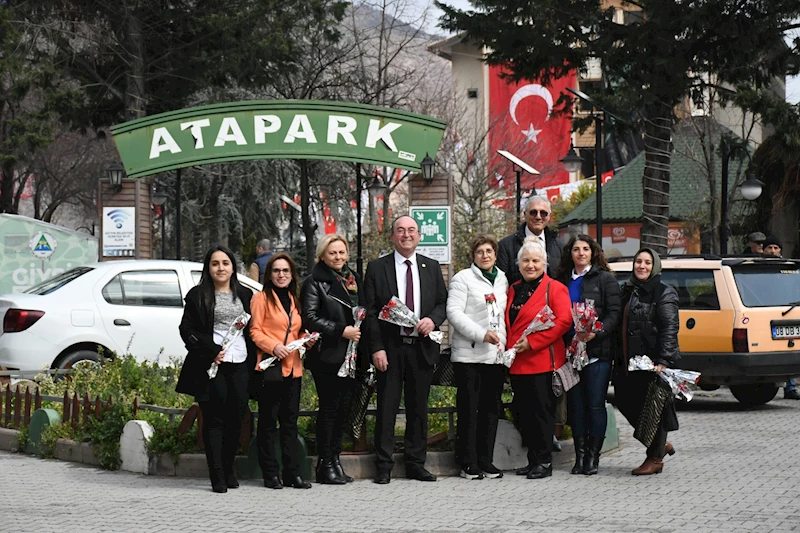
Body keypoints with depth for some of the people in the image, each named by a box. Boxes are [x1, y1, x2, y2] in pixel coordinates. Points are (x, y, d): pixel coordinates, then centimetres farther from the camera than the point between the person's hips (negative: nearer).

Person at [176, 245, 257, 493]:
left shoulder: (245, 295, 16)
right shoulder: (197, 296, 4)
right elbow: (187, 329, 0)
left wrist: (253, 361, 7)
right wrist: (211, 351, -10)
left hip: (240, 364, 4)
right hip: (212, 366, -3)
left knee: (236, 419, 2)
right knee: (214, 419, -4)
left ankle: (229, 470, 17)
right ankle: (217, 477, -5)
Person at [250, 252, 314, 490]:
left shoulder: (294, 300, 19)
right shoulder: (261, 298, -1)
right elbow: (255, 330, -6)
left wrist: (307, 340, 5)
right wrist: (273, 346, -20)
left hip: (293, 368, 6)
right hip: (270, 367, -6)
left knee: (290, 421, 7)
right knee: (268, 421, -1)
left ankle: (292, 473, 9)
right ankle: (270, 474, 2)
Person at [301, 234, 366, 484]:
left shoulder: (353, 278, 16)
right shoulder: (315, 282, -4)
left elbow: (363, 311, 26)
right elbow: (310, 317, -12)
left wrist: (359, 328, 6)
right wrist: (341, 331, -17)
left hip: (350, 355, 6)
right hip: (327, 356, -6)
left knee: (343, 407, 7)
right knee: (329, 408, -4)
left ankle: (335, 459, 14)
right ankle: (325, 464, 0)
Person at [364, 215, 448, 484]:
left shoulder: (432, 267, 11)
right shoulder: (377, 268, 2)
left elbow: (443, 303, 12)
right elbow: (370, 312, -1)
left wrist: (433, 319, -10)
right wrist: (376, 348, -10)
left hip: (422, 348, 3)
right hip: (390, 348, -3)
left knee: (419, 408, 7)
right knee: (386, 408, -1)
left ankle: (415, 463, 15)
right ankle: (384, 466, 4)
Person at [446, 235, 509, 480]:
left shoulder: (502, 280, 16)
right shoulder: (463, 278, -1)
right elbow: (453, 312, -10)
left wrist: (505, 344, 9)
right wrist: (481, 334, -18)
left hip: (496, 355, 5)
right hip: (469, 355, -5)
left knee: (491, 409, 7)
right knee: (469, 409, -3)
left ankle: (486, 461, 13)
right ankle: (469, 463, 2)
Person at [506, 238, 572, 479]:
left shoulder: (554, 289, -3)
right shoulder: (513, 290, 17)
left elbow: (564, 321, -14)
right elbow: (507, 322, 26)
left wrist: (532, 342, -17)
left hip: (542, 361, -7)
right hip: (517, 363, 7)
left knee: (542, 412, -4)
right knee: (524, 413, 8)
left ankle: (544, 462, 1)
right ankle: (533, 460, 15)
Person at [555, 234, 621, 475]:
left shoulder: (605, 279, 3)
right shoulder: (563, 281, 15)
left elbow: (614, 313, -5)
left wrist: (596, 333, -20)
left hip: (597, 351, -4)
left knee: (595, 404, -3)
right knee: (575, 404, 5)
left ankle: (593, 456, 3)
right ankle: (580, 455, 10)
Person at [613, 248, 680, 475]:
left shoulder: (664, 293, -7)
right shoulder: (628, 291, 15)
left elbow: (670, 328, -14)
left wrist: (663, 361, -22)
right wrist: (618, 358, 14)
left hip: (653, 361, -8)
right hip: (630, 361, 8)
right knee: (626, 402, 9)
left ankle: (655, 458, 10)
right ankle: (661, 444, 27)